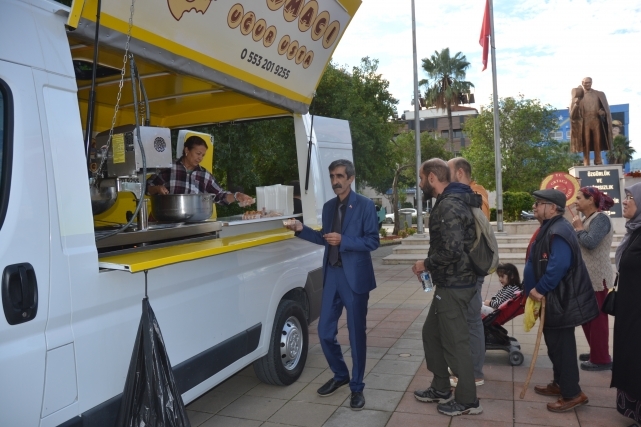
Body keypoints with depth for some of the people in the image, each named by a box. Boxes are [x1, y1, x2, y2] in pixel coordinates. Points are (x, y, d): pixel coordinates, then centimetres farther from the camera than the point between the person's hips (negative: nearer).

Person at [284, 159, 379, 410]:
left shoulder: (365, 205, -7)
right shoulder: (328, 207, 11)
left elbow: (372, 241, -11)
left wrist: (343, 240, -22)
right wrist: (302, 230, 2)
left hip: (355, 277, -5)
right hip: (331, 276, 6)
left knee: (356, 335, 5)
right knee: (325, 332, 10)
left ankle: (357, 387, 23)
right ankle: (340, 375, 34)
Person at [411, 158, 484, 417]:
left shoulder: (448, 205, -21)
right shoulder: (450, 201, 13)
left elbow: (452, 250, -30)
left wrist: (426, 264, -14)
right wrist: (431, 266, 11)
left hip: (454, 285, -11)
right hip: (451, 282, 11)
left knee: (455, 342, 3)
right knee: (432, 333, 19)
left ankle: (467, 401, 20)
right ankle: (441, 389, 33)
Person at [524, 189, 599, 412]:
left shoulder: (559, 232, -22)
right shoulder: (549, 228, 12)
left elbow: (559, 266, -32)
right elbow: (538, 262, 18)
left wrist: (540, 289, -23)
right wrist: (537, 290, 14)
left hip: (561, 299, -11)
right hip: (554, 297, 11)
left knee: (561, 345, -1)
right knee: (555, 343, 19)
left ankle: (573, 393, 10)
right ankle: (560, 384, 32)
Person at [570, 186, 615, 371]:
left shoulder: (601, 218, -14)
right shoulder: (588, 218, 16)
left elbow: (590, 242, -26)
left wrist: (578, 228, -12)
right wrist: (578, 228, 0)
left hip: (596, 277, -10)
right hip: (586, 276, 10)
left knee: (597, 318, -2)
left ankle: (601, 359, 7)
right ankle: (596, 352, 29)